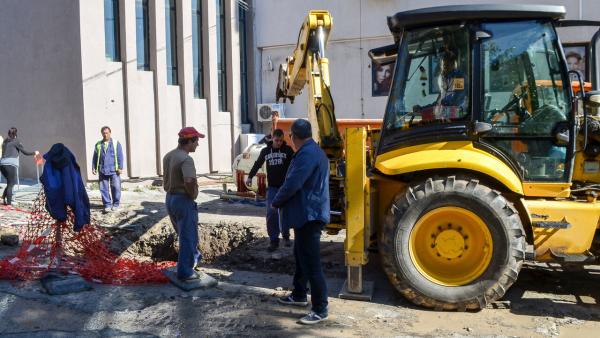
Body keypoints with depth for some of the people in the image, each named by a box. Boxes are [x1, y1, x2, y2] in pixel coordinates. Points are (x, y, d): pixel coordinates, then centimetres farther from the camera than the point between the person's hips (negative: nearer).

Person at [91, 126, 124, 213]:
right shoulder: (98, 144, 10)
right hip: (102, 170, 3)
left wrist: (120, 167, -7)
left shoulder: (116, 143, 3)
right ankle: (107, 204, 9)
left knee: (116, 187, -2)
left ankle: (116, 204, 9)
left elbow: (120, 156, -1)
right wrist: (94, 168, 7)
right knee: (104, 189, 2)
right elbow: (95, 157, 14)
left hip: (114, 170, -2)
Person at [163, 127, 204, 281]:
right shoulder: (186, 159, -23)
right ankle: (185, 272, 11)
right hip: (184, 200, -9)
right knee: (187, 237, 4)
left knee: (183, 234, 24)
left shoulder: (168, 156, 6)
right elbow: (189, 181, -37)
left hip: (170, 198, 9)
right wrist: (193, 194, -21)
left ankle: (194, 257, 42)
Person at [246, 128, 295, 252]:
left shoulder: (288, 150, -1)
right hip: (272, 187, 2)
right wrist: (250, 176, 14)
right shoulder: (265, 151, 6)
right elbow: (257, 164, 18)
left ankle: (286, 236, 28)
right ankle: (273, 241, -1)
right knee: (271, 214, -6)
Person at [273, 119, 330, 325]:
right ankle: (299, 295, 36)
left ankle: (320, 309, 2)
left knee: (312, 263, -5)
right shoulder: (313, 151, 15)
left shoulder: (307, 154, -20)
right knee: (301, 257, 22)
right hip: (306, 214, 11)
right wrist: (283, 202, 13)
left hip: (309, 216, -11)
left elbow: (292, 184, -24)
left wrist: (276, 202, -7)